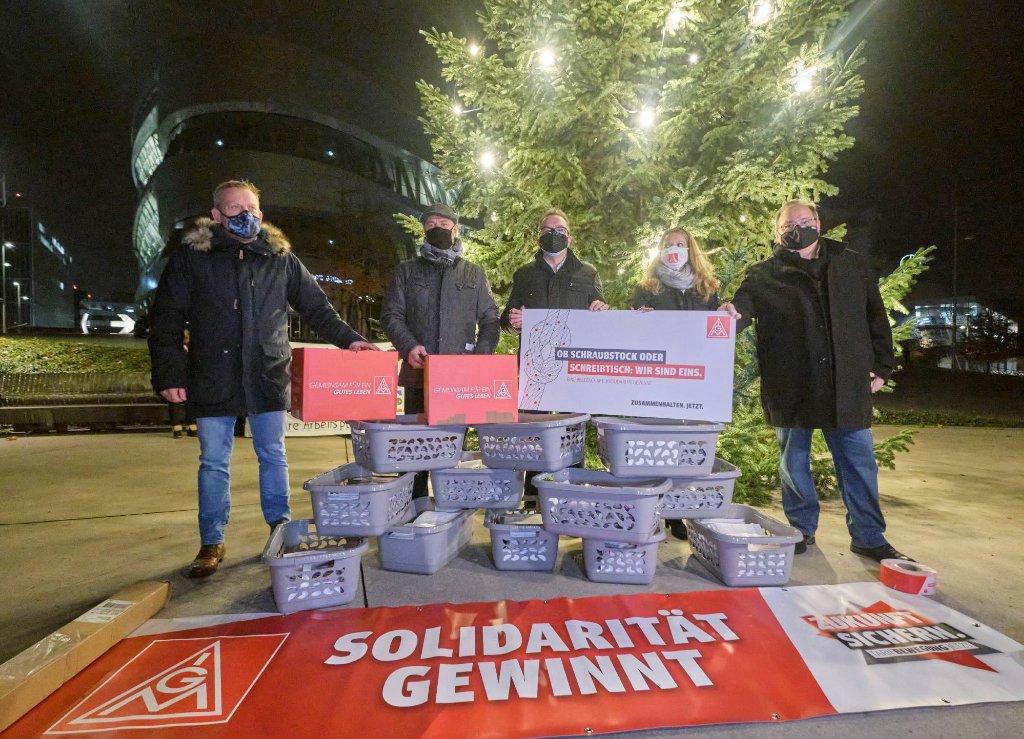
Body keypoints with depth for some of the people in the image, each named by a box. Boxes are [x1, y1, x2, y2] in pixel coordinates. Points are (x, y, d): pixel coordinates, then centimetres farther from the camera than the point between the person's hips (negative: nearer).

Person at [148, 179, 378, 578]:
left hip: (268, 379, 1)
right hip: (213, 381, 0)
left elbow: (316, 307, 6)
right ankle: (212, 543, 25)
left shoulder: (280, 257, 5)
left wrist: (347, 338, -7)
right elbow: (166, 320, 1)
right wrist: (169, 374, -7)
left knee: (273, 457, 10)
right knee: (214, 463, 10)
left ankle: (280, 530, 26)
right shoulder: (191, 257, 1)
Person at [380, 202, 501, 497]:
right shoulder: (406, 271, 13)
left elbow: (489, 321, 10)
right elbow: (390, 315, 6)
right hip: (418, 374, 0)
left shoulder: (475, 274, 15)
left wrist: (480, 357, -7)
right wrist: (409, 346, -13)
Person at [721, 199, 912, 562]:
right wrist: (733, 312, -40)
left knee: (859, 461, 8)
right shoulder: (765, 274, 2)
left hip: (847, 385, 2)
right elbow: (744, 303, -16)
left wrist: (882, 365, 10)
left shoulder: (852, 265, 10)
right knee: (793, 461, 9)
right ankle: (802, 529, 27)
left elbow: (876, 316, 14)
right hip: (791, 386, -2)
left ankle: (868, 536, 25)